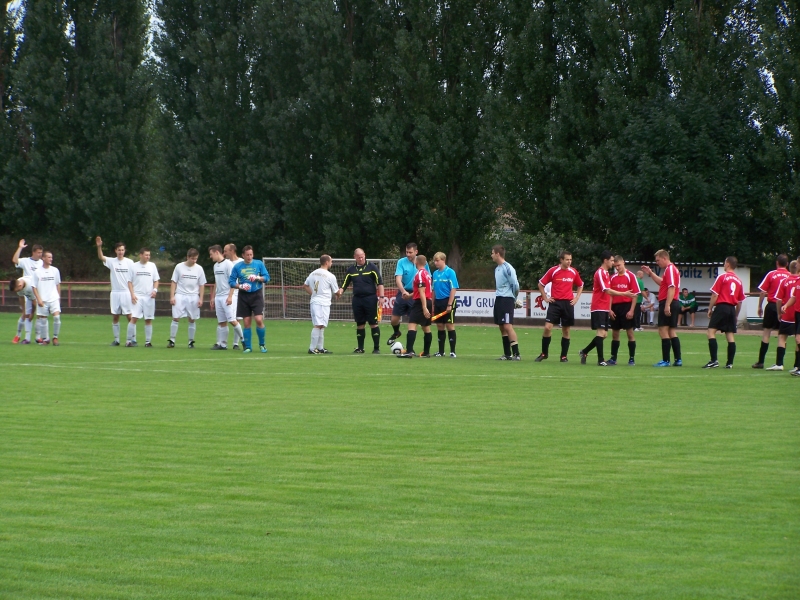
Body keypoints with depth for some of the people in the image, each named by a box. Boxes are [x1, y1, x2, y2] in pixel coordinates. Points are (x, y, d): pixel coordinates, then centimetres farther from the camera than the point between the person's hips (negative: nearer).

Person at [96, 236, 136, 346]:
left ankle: (130, 339, -2)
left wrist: (132, 294, -7)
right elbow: (101, 257, -13)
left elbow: (131, 279, 1)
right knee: (114, 317, 4)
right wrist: (99, 246, -30)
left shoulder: (129, 262, 2)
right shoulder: (111, 261, 4)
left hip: (126, 292, -2)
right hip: (115, 292, 2)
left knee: (129, 316, -5)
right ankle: (116, 339, 11)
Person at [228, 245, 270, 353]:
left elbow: (266, 277, 3)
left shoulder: (259, 264, 2)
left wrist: (258, 278, -16)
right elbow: (232, 282, 3)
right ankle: (248, 346, 12)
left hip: (256, 295, -1)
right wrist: (240, 286, -15)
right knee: (247, 323, 3)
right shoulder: (237, 266, 3)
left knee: (259, 320, -13)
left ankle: (262, 344, 4)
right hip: (244, 296, 1)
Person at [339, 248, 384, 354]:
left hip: (370, 298, -3)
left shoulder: (371, 267, 0)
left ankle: (376, 348, 2)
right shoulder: (351, 270, 10)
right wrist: (340, 291, -10)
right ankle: (360, 348, 13)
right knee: (360, 324, 7)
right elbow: (344, 284, 12)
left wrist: (381, 296, -11)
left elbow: (380, 282, -2)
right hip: (357, 299, 3)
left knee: (374, 323, -3)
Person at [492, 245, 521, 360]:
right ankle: (507, 354, 15)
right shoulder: (497, 268, 14)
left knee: (507, 326, -15)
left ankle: (516, 354, -16)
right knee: (502, 327, 10)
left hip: (507, 299, -9)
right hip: (499, 299, 9)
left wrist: (514, 298, -1)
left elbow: (515, 285, -15)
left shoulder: (507, 268, -14)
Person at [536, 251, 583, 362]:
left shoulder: (574, 272, 4)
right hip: (555, 302, -2)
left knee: (566, 330, 4)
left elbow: (580, 285, 20)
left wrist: (576, 298, 9)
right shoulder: (553, 271, -4)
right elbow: (541, 284, 6)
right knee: (548, 327, -11)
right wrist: (545, 298, 2)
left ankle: (564, 356, 13)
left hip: (568, 303, 2)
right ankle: (544, 353, 3)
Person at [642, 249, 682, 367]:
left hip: (667, 303, -11)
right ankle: (678, 360, 12)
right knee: (672, 332, 12)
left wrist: (667, 305, -26)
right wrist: (650, 273, 28)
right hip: (674, 304, 11)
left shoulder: (670, 269, -13)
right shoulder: (671, 269, 19)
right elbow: (662, 282, 34)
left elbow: (671, 288, -22)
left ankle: (665, 360, -10)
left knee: (663, 331, -9)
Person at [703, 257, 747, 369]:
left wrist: (710, 309, 2)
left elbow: (715, 295, -7)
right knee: (730, 335, 7)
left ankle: (714, 360, -18)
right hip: (732, 309, 6)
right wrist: (736, 315, 23)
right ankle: (730, 363, 6)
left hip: (721, 306, -6)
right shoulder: (738, 281, 13)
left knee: (711, 331, -7)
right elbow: (740, 301, 15)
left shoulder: (722, 276, -4)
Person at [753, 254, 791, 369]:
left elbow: (762, 292, -2)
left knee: (766, 332, 4)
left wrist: (760, 306, 7)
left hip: (772, 305, -1)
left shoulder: (771, 274, -1)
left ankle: (761, 362, 2)